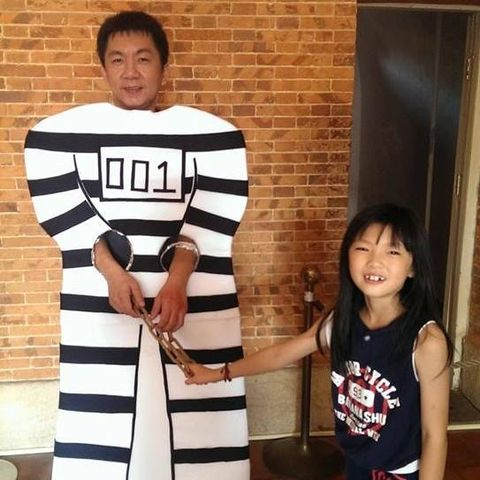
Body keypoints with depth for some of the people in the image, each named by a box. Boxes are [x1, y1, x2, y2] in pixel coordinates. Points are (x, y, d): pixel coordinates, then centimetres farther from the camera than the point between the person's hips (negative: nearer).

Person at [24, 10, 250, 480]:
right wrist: (112, 272, -12)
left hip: (195, 303, 0)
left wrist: (178, 279, -14)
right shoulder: (59, 132, 5)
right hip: (98, 307, 1)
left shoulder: (213, 133, 2)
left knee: (196, 420, 4)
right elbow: (62, 211, -2)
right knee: (99, 433, 4)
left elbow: (214, 219, -3)